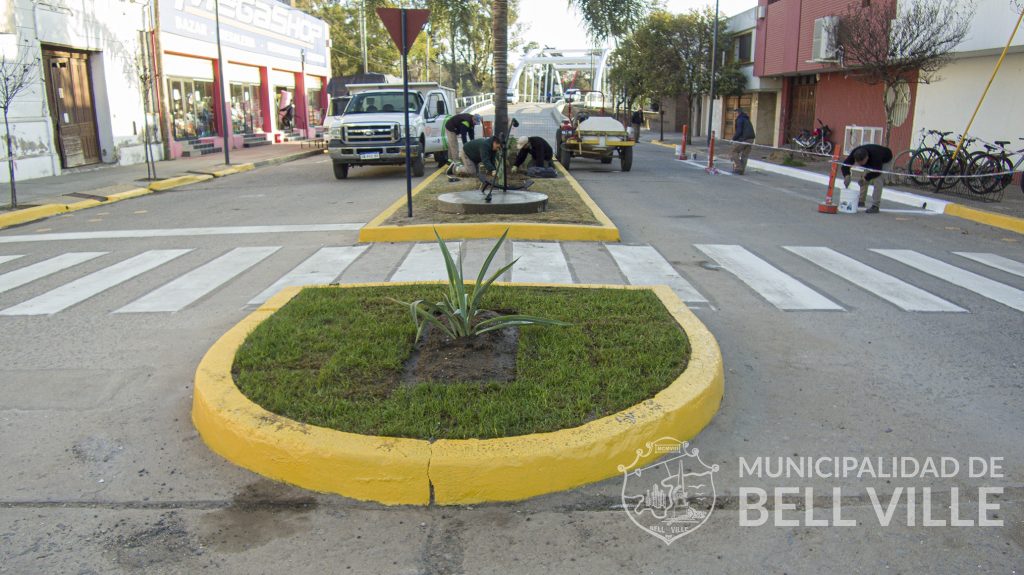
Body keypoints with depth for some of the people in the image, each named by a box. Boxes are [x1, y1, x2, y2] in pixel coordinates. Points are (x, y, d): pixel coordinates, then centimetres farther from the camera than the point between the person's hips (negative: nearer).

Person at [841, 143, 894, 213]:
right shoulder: (855, 153, -31)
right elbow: (845, 164, -31)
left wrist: (866, 178, -54)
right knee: (863, 178, -6)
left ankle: (875, 206, -21)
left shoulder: (875, 155, -44)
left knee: (878, 180, -23)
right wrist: (846, 176, -48)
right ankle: (861, 201, 8)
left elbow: (877, 171, -43)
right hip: (872, 162, 6)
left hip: (885, 161, -6)